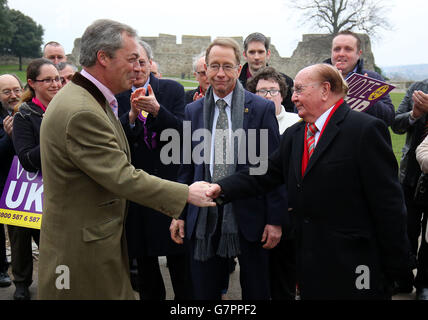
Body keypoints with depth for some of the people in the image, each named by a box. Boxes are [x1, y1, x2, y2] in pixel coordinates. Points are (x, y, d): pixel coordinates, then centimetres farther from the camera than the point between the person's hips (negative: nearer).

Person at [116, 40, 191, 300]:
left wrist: (157, 110, -24)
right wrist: (132, 114, -25)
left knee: (179, 258, 6)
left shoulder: (173, 89, 0)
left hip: (170, 182, -1)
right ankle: (151, 295, 32)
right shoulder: (116, 96, 1)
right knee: (144, 259, 14)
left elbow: (183, 132, -8)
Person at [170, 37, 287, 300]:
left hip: (249, 216, -3)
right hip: (204, 219, 3)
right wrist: (179, 213, 7)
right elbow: (187, 166, 11)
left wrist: (275, 219, -8)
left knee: (256, 293, 12)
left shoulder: (262, 108, -4)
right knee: (203, 292, 13)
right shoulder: (193, 111, 7)